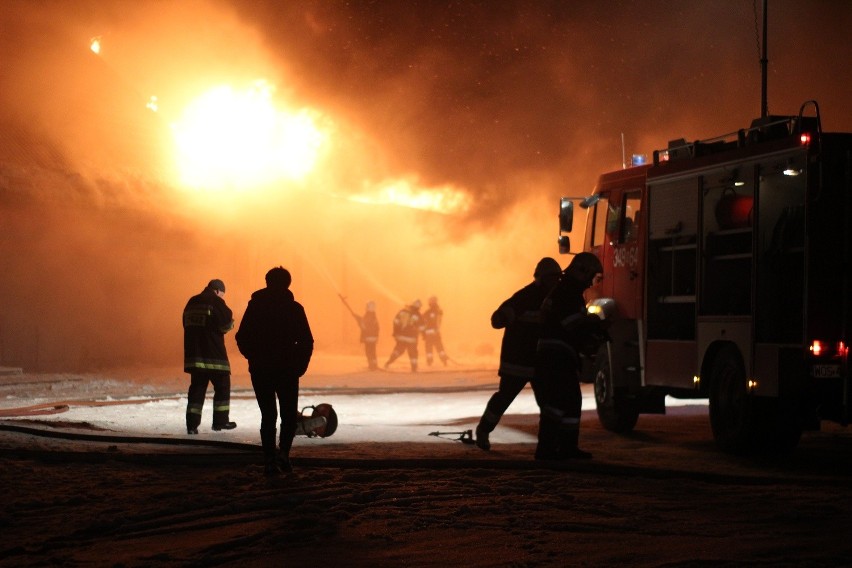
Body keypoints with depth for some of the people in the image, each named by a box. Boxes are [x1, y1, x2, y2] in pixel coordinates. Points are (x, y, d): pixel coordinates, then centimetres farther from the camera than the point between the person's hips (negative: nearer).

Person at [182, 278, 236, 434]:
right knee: (222, 386, 8)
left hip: (194, 353, 6)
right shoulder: (216, 302, -9)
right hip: (213, 354, -6)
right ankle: (220, 421, 11)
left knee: (197, 388, 7)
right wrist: (229, 324, 8)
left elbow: (187, 324, 19)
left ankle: (192, 424, 0)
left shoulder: (192, 303, 14)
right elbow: (227, 323, -14)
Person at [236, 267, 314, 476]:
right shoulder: (294, 308, -3)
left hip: (260, 370, 1)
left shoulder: (255, 306, 0)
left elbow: (242, 338, 1)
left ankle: (270, 460, 2)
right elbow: (306, 342, -6)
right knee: (289, 414, 11)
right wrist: (299, 366, 4)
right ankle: (283, 453, -9)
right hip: (287, 370, -1)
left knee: (268, 416, 8)